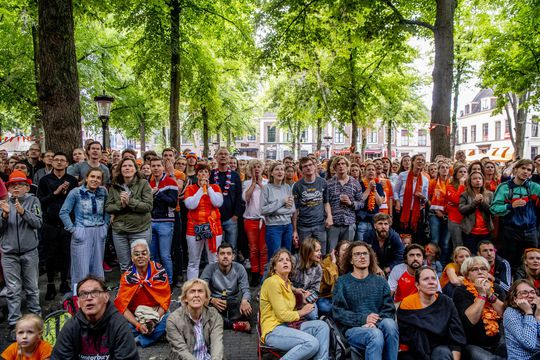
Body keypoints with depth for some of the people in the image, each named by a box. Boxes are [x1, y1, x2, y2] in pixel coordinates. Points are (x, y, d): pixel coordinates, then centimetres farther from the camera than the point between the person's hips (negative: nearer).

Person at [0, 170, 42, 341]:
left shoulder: (33, 200, -2)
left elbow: (38, 223, -11)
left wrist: (23, 212, -25)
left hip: (29, 252, -1)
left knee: (32, 288, 10)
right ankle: (14, 324, 11)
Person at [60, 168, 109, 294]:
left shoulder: (103, 192, 5)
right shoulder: (76, 192, -6)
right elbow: (63, 212, -5)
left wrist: (105, 226, 6)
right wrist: (73, 230, -9)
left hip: (99, 234, 4)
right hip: (82, 234, -4)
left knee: (97, 269, 11)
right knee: (81, 270, -2)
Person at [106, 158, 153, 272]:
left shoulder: (143, 183, -4)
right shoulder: (114, 186, 7)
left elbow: (148, 206, -12)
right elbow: (107, 207, 3)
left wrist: (130, 201, -21)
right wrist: (120, 204, -15)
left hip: (140, 229, -3)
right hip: (119, 230, 4)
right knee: (124, 266, 15)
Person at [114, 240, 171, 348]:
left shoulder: (159, 271, -10)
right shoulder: (127, 277, -8)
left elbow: (165, 300, -8)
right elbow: (122, 305, -11)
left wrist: (155, 320, -22)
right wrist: (138, 325, -24)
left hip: (156, 313, 0)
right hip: (134, 315, 1)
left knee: (168, 321, -31)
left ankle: (136, 340, -16)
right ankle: (155, 335, -14)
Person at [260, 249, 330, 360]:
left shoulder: (287, 283, 15)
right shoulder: (272, 282, -15)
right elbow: (282, 315, -17)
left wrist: (294, 290, 18)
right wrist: (301, 312, 0)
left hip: (288, 325, 9)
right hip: (273, 330, -9)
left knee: (322, 326, -8)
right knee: (312, 343, -28)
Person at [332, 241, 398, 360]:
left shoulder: (380, 281, 14)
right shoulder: (342, 282, 5)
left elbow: (389, 309, 5)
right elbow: (338, 312, -4)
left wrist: (376, 322, -16)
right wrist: (363, 319, -16)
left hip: (378, 326, 3)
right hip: (353, 328, -3)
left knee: (389, 323, -31)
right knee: (375, 334, -34)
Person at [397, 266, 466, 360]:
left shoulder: (446, 302, -2)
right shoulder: (407, 303, -11)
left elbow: (456, 336, -6)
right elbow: (409, 337, -15)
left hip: (440, 350, 1)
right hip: (413, 352, 0)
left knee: (443, 352, -31)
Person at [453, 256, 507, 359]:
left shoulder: (496, 289, 9)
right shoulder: (461, 291, -6)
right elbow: (470, 320, -20)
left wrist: (490, 294, -13)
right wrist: (481, 294, -17)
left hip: (497, 343, 6)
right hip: (472, 345, -6)